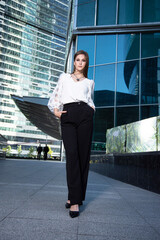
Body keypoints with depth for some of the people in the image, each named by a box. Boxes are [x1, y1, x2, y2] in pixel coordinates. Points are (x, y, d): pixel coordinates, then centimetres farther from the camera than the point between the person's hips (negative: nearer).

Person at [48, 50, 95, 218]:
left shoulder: (89, 82, 24)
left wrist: (92, 109, 4)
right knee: (72, 155, -14)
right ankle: (74, 200, -12)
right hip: (67, 117, -1)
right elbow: (55, 96, 19)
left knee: (83, 156, -5)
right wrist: (55, 110, 2)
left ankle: (76, 196, 6)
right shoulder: (64, 77, 23)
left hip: (84, 116, 1)